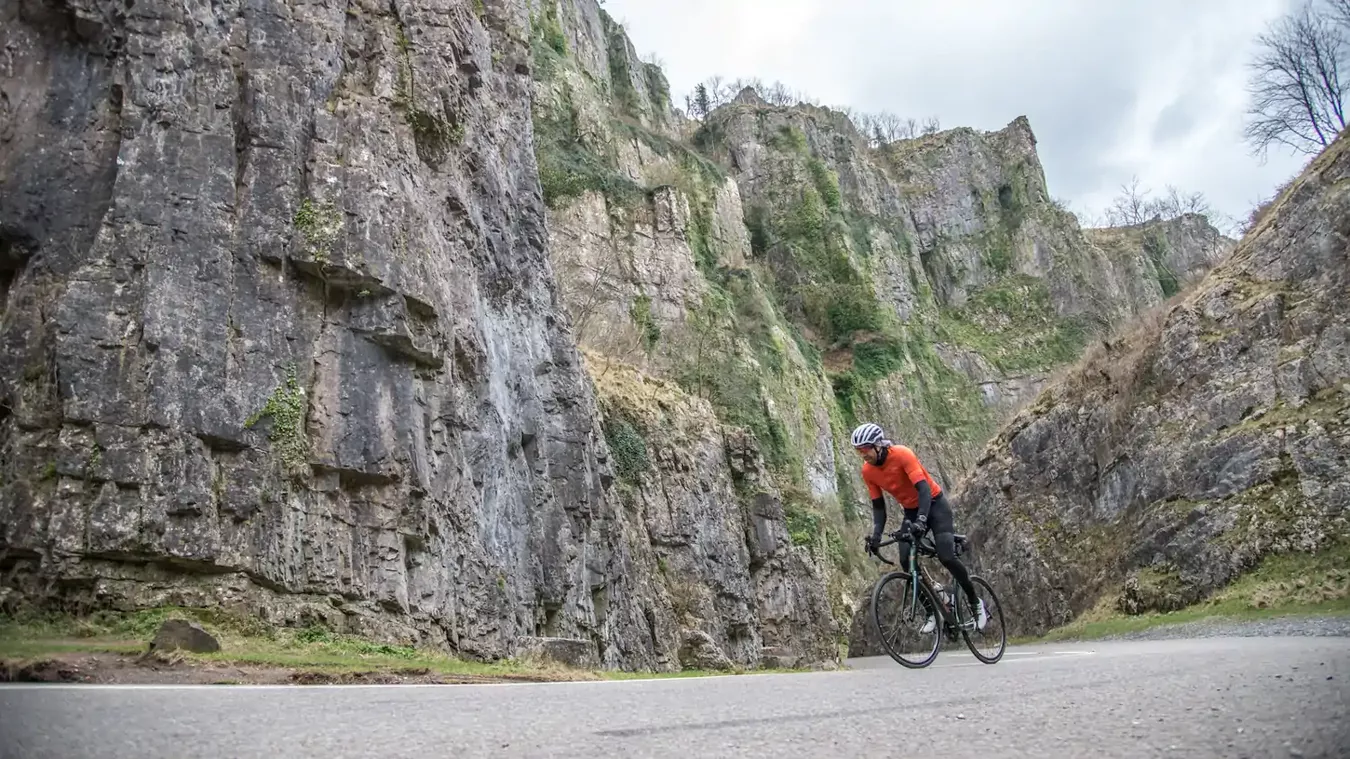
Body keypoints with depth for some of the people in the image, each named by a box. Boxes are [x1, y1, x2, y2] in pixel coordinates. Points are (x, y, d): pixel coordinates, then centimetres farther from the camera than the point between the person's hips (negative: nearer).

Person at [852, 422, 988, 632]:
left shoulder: (902, 454, -27)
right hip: (911, 511, 5)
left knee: (946, 557, -19)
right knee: (906, 561, -14)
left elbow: (924, 489, -33)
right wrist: (876, 534, -17)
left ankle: (975, 602, 4)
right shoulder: (868, 471, -10)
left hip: (934, 503, -5)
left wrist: (921, 520, -46)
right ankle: (932, 610, 4)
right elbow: (878, 506, -3)